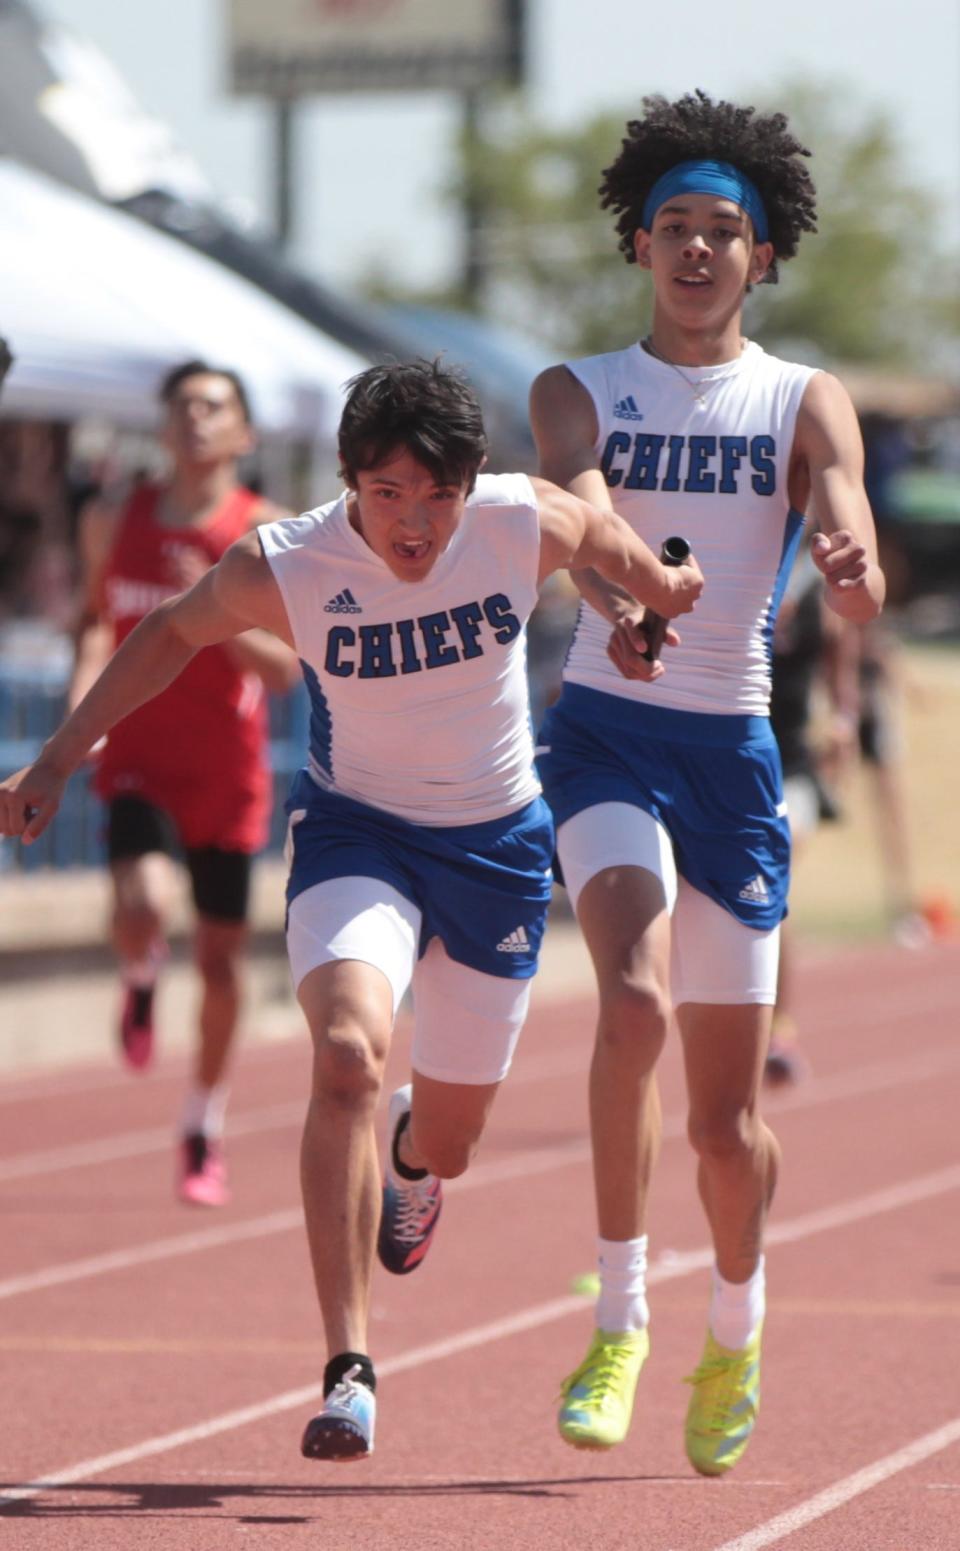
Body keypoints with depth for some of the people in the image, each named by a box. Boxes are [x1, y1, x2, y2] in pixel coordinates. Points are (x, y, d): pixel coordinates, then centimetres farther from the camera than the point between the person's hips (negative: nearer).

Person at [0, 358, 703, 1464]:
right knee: (348, 1053, -30)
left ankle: (412, 1152, 54)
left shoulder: (529, 524, -20)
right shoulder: (282, 568, -22)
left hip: (498, 843, 2)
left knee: (448, 1142, 11)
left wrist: (665, 596, 23)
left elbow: (613, 543, 5)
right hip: (354, 833, -2)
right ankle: (348, 1371, -28)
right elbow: (172, 634, -2)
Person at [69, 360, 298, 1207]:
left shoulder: (265, 531, -7)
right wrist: (87, 683, -3)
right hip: (139, 756, 0)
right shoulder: (114, 520, 1)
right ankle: (141, 980, 11)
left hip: (227, 771, 0)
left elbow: (287, 670, -10)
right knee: (143, 906, -27)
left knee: (222, 958, 7)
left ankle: (204, 1132, 27)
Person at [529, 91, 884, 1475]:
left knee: (727, 1115, 5)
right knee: (636, 1001, -29)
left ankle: (736, 1332, 34)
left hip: (733, 750, 1)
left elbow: (853, 544, -14)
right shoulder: (580, 392, 4)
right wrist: (620, 606, -40)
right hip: (607, 733, -1)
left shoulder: (806, 404, 4)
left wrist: (853, 571, -40)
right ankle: (619, 1322, -22)